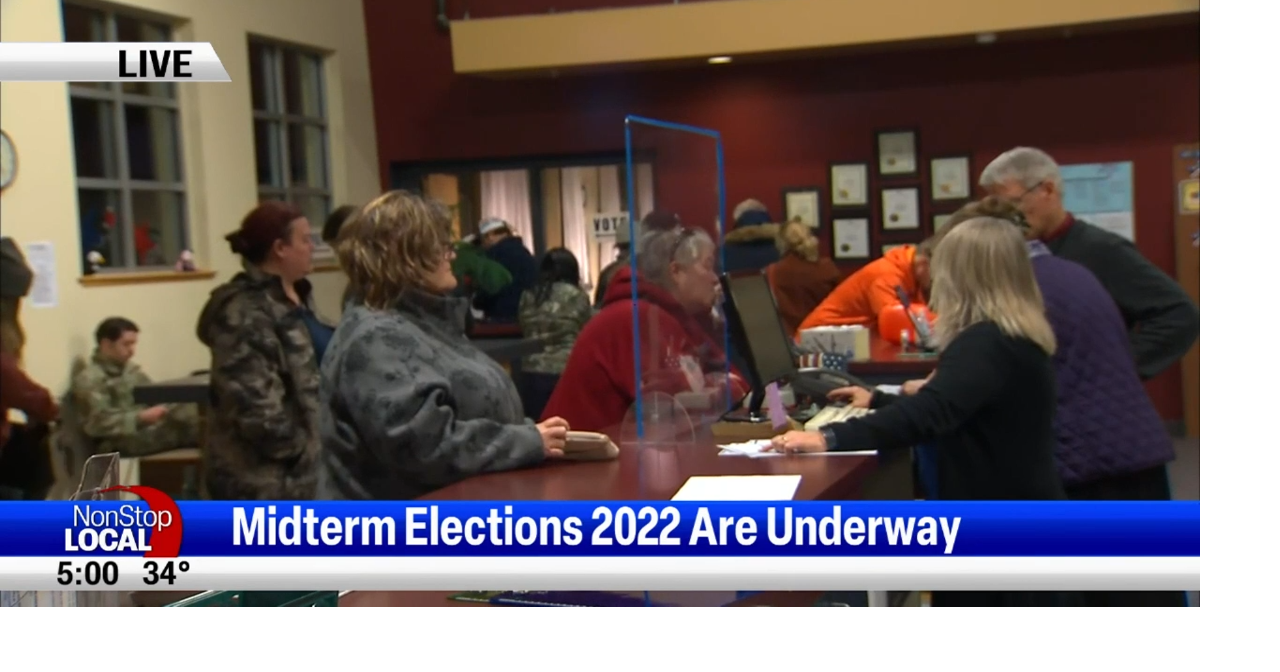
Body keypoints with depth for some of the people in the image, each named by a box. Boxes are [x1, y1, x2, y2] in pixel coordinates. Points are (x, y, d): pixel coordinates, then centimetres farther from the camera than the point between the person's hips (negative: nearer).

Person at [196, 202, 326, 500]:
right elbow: (254, 405, -23)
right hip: (268, 476, -10)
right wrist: (302, 451, -15)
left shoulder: (297, 297, 14)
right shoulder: (246, 313, -17)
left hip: (303, 470, 10)